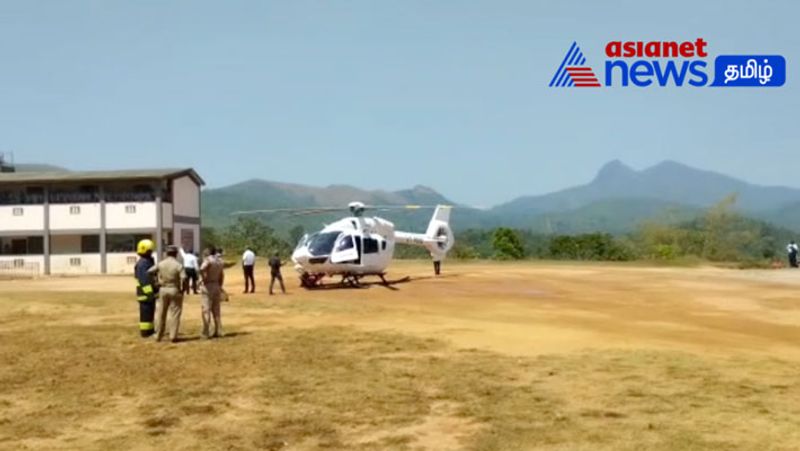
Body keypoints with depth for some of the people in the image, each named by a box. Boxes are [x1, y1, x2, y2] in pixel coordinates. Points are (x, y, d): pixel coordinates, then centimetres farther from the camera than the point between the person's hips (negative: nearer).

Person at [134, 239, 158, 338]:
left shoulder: (149, 261, 16)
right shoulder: (142, 263, -17)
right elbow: (144, 280, -23)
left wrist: (155, 290, 24)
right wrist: (149, 292, -25)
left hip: (151, 291, 10)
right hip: (145, 292, -10)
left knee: (151, 311, 16)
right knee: (146, 312, -5)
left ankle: (150, 329, 24)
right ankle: (145, 331, 0)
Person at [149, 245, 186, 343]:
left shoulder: (160, 264, 1)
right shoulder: (178, 265, -10)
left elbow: (149, 272, 0)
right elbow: (183, 278, -20)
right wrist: (182, 288, -7)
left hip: (162, 290, 3)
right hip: (175, 290, -3)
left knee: (160, 314, 12)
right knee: (174, 314, 3)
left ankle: (158, 336, 18)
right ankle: (173, 336, 1)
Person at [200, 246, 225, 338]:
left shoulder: (208, 260, -13)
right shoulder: (220, 261, 11)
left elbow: (201, 269, -32)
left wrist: (204, 279, -18)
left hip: (208, 286, -7)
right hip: (217, 286, 7)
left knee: (206, 310, -5)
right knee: (216, 310, 13)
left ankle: (205, 333, -5)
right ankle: (218, 331, 15)